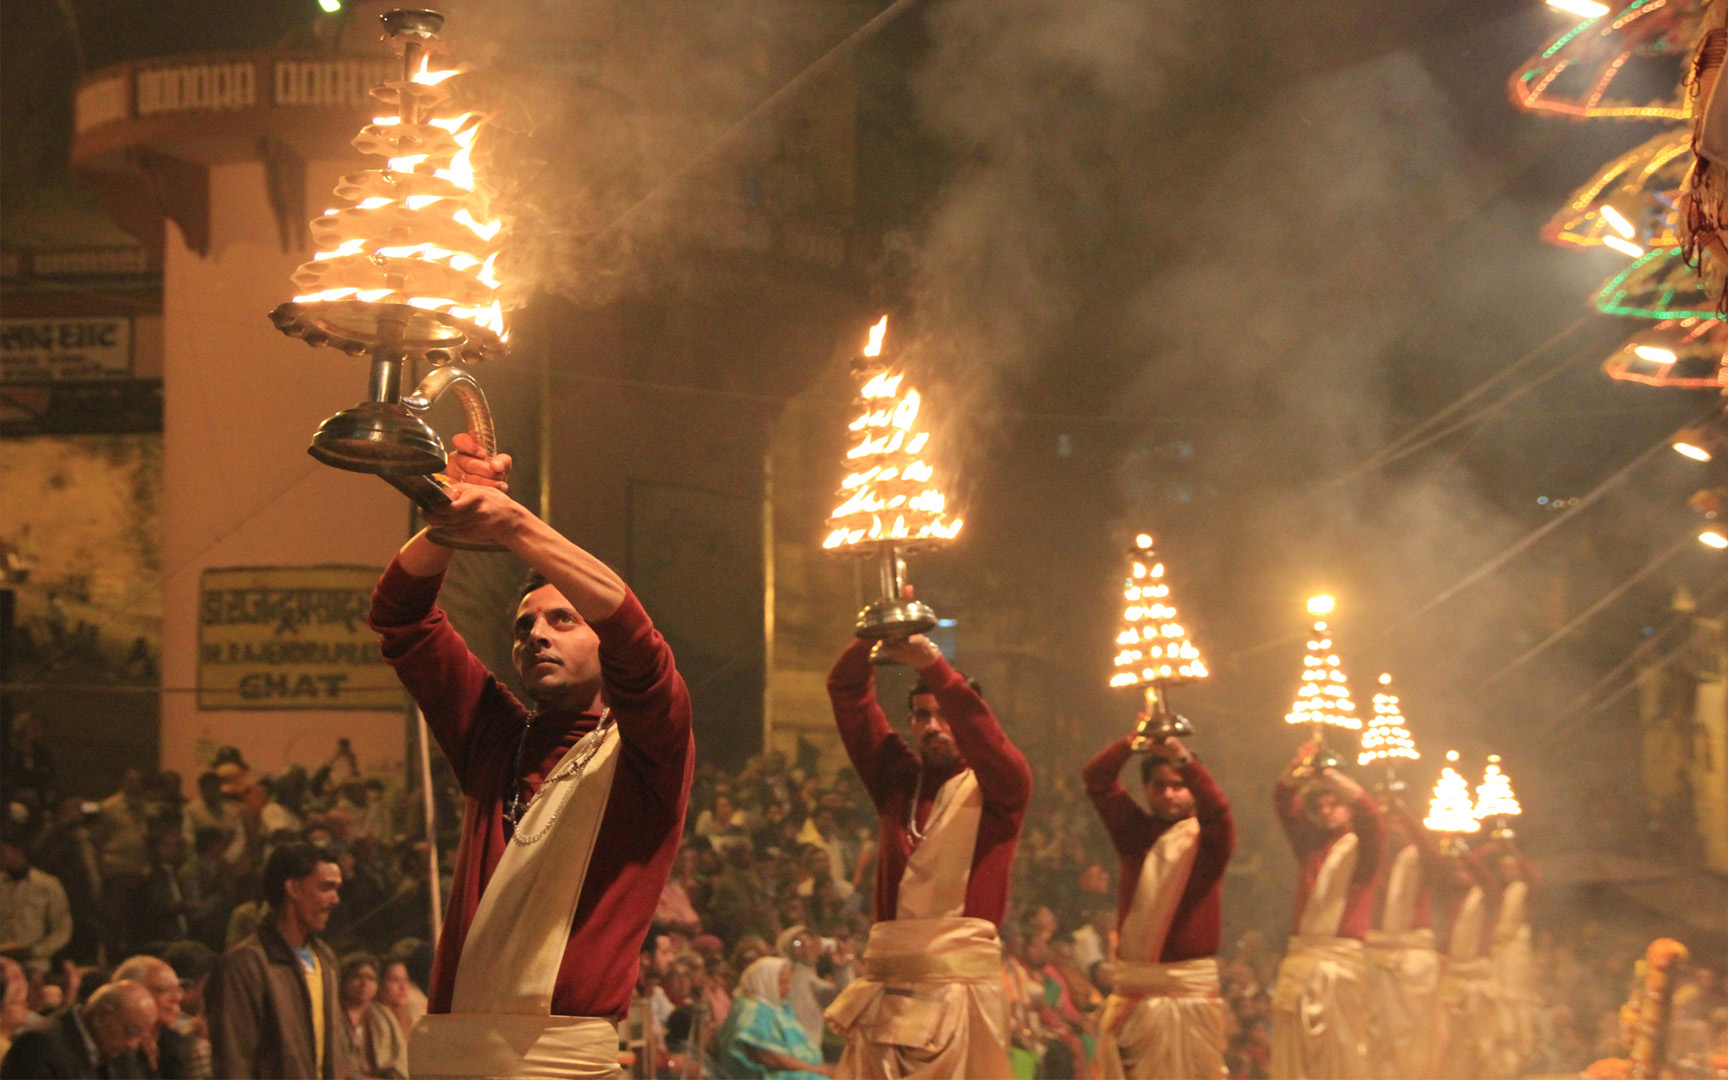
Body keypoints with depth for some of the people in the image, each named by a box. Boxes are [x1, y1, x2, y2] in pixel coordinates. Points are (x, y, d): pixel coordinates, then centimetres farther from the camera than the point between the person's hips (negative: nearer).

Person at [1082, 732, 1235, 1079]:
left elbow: (1216, 807, -19)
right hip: (1135, 982, 2)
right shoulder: (1135, 830, 10)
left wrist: (1182, 758, -33)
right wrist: (1133, 741, -13)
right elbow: (1096, 779, 1)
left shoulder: (1209, 837, 3)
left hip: (1194, 983, -2)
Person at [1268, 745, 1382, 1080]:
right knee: (1294, 1048, 1)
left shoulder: (1359, 847, 7)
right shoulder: (1310, 846, 17)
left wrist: (1330, 775, -17)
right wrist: (1296, 769, -10)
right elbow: (1283, 802, 8)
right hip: (1301, 955, 4)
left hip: (1343, 957, -4)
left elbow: (1369, 811, -12)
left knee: (1342, 1048, -6)